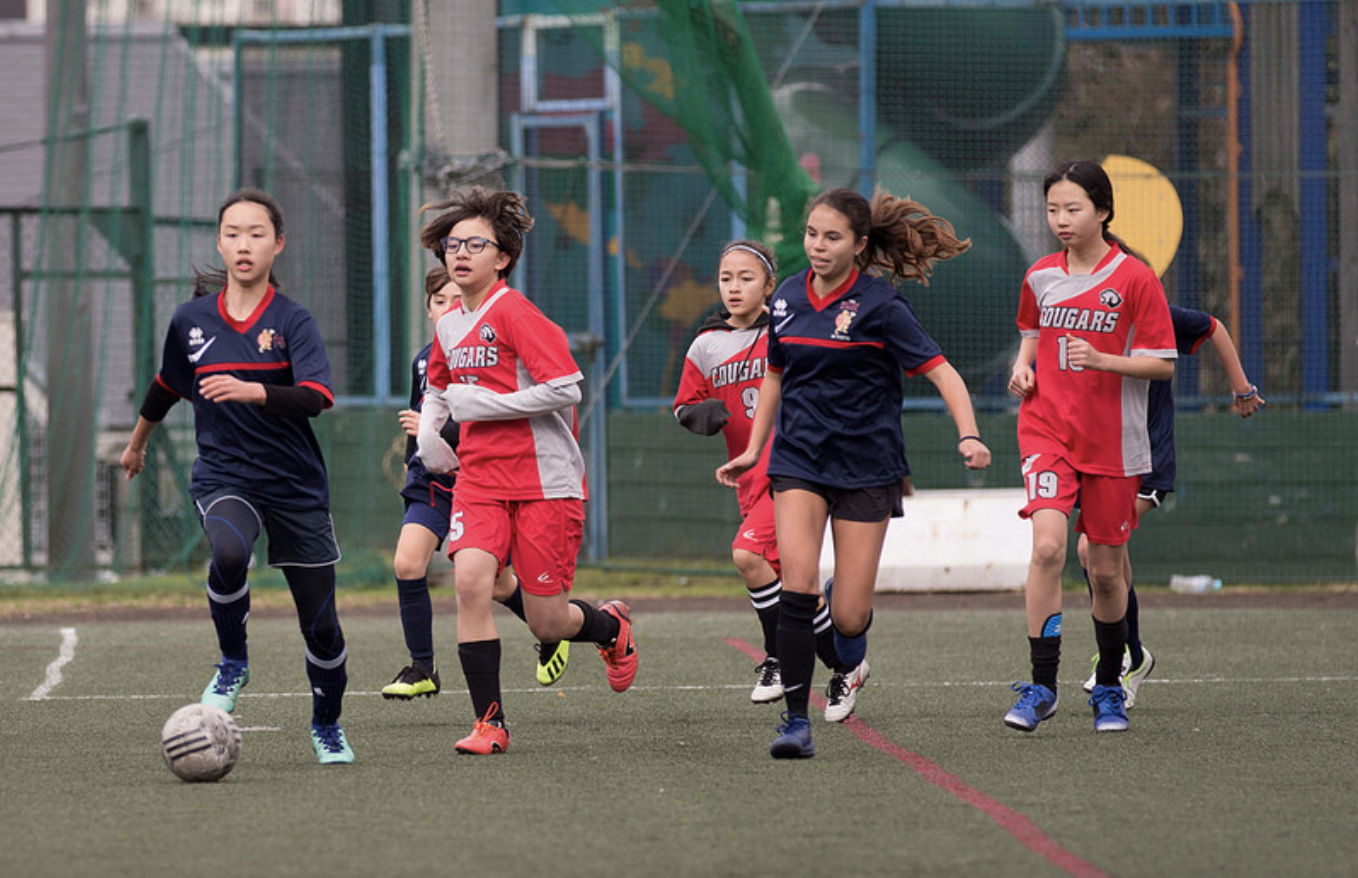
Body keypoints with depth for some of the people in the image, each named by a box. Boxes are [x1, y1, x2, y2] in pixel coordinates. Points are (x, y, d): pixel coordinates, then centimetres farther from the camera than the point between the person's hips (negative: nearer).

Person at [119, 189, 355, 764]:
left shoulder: (293, 322, -6)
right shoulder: (191, 320, 3)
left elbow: (315, 397, -22)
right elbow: (166, 388, 22)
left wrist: (251, 392, -37)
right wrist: (137, 444, 35)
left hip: (296, 484, -1)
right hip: (223, 477, 1)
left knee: (320, 624, 3)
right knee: (228, 555, -34)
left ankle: (327, 726, 29)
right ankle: (233, 664, -9)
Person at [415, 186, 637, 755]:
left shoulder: (514, 312, -12)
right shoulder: (449, 326, 10)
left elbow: (566, 389, -19)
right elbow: (439, 388, 32)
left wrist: (484, 404, -17)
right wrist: (428, 432, 12)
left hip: (545, 480, -5)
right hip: (479, 478, 5)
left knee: (548, 624, 0)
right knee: (470, 577, -21)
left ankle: (611, 629, 37)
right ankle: (489, 722, -13)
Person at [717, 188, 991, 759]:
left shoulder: (878, 304, -10)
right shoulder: (789, 298, 5)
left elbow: (941, 372, -11)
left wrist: (968, 435, -26)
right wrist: (752, 450, 21)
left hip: (866, 465, -3)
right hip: (798, 460, 3)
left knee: (848, 615, -3)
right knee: (798, 580, -19)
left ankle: (849, 656, 37)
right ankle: (796, 721, -16)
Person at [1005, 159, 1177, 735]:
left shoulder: (1135, 278, -6)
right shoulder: (1040, 276, 6)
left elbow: (1163, 364, -6)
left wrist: (1101, 359, -21)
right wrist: (1024, 365, 5)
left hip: (1113, 443, -1)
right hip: (1047, 431, 1)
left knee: (1106, 569, 7)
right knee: (1047, 545, -20)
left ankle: (1108, 689, 27)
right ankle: (1041, 687, -16)